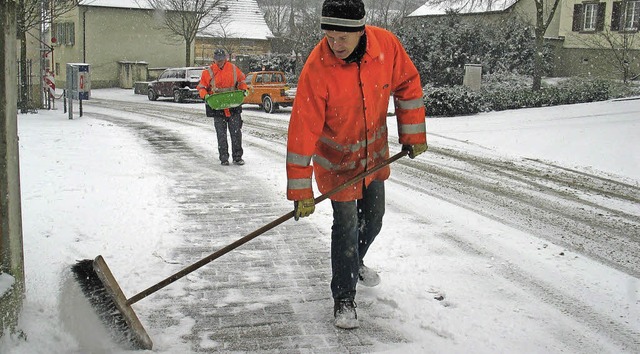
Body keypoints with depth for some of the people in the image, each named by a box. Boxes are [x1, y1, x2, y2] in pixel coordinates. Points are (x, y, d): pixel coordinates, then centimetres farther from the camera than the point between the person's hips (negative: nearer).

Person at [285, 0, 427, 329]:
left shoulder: (386, 45, -22)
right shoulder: (317, 69, -31)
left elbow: (407, 85, -3)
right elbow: (302, 131, -29)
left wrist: (413, 133, -1)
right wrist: (301, 192, -28)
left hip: (374, 150, 5)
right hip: (336, 156, -4)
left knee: (373, 217, 19)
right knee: (346, 224, -8)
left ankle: (354, 262, 48)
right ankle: (343, 298, 10)